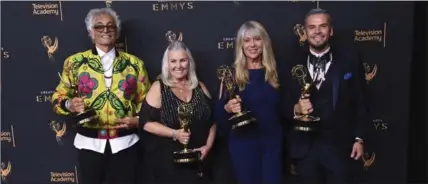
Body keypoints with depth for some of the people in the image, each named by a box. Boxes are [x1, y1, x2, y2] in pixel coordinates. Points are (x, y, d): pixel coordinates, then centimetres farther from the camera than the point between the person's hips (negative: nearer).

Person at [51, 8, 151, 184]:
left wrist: (137, 120, -8)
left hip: (125, 142, 1)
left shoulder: (134, 63, 5)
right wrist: (70, 104, -16)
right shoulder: (75, 62, 2)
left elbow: (145, 100, 10)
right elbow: (58, 97, 6)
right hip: (89, 142, 0)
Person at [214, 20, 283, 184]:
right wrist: (228, 108, -24)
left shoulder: (274, 72, 4)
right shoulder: (232, 74, -5)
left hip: (272, 140, 3)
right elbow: (219, 111, -5)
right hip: (243, 142, -2)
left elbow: (283, 107, 9)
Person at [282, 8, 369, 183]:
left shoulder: (349, 58, -3)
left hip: (339, 145, -1)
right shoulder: (295, 64, 2)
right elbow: (286, 105, 3)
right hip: (304, 146, 2)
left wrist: (359, 138, -1)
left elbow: (359, 101, 0)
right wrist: (296, 109, -19)